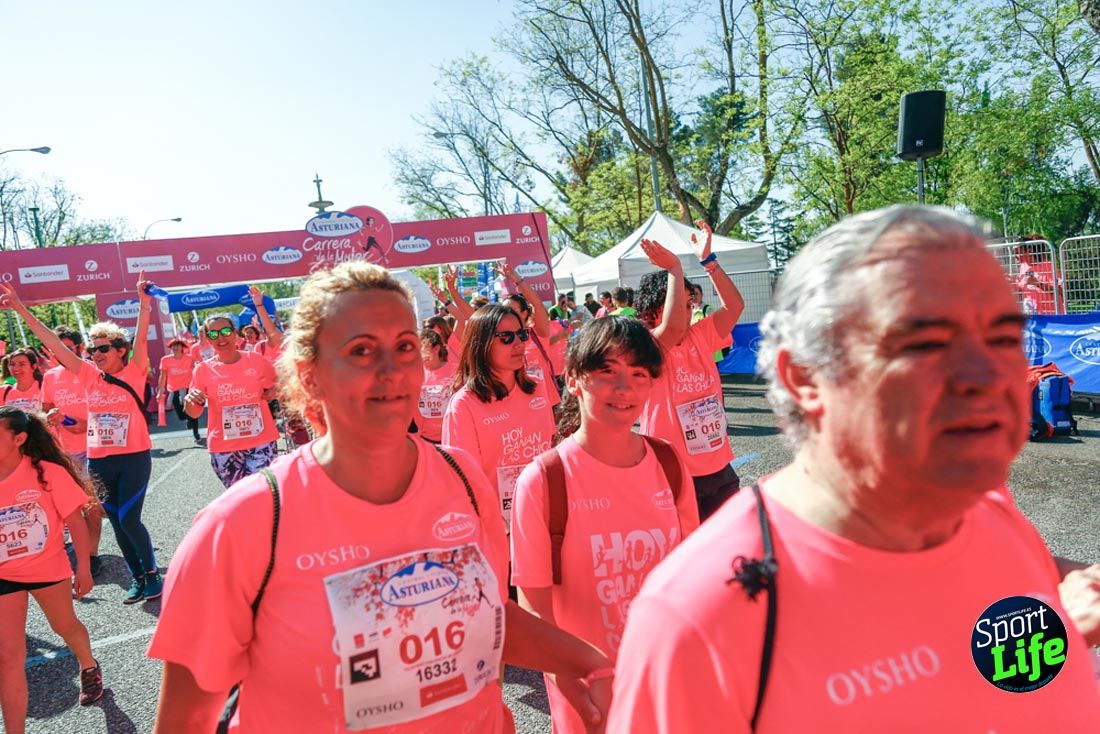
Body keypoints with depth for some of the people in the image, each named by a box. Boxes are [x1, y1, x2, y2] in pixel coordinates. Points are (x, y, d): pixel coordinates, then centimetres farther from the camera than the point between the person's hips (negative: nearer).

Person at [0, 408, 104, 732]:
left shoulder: (48, 473, -17)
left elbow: (75, 521, -12)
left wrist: (83, 568, -10)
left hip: (48, 567, -2)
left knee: (65, 626, 21)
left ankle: (89, 668, 52)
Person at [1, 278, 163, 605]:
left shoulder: (133, 373, -5)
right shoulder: (89, 375, 4)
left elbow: (140, 339, -19)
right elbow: (53, 343, 3)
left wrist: (144, 304, -32)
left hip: (134, 457, -5)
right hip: (99, 461, 5)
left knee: (129, 519, -8)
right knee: (117, 522, 10)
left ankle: (152, 573, 12)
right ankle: (138, 577, 24)